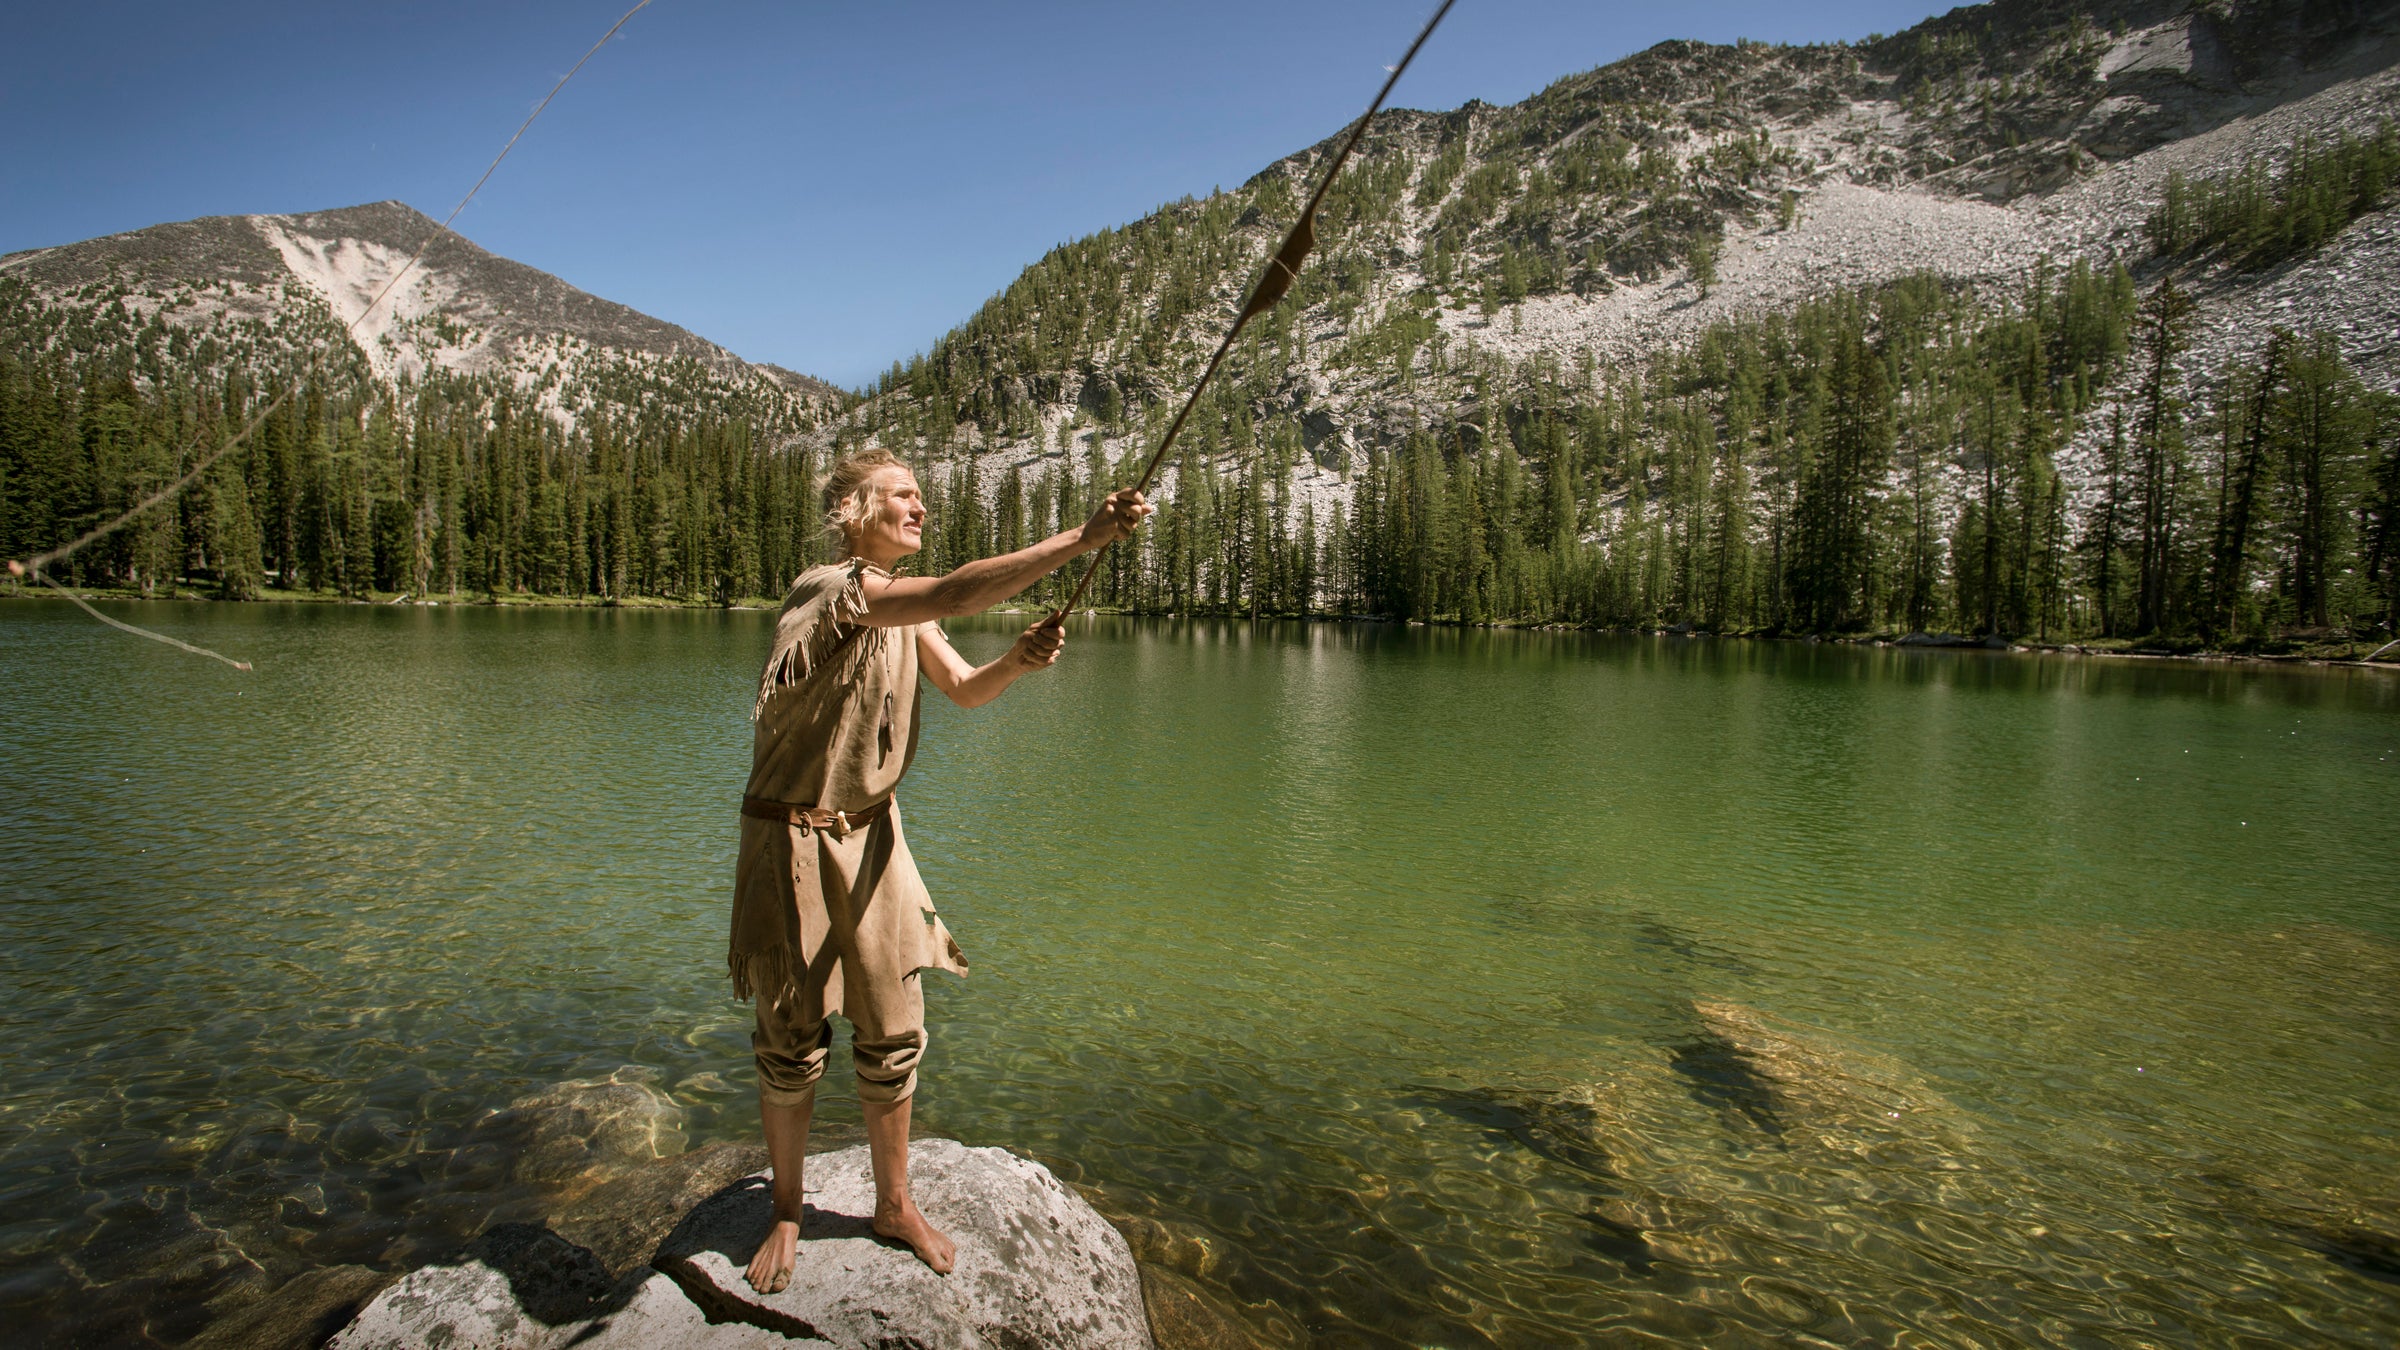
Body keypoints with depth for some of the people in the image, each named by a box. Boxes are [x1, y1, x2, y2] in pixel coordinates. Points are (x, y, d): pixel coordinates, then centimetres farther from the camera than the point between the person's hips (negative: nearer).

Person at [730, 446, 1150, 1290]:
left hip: (870, 835, 6)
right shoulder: (828, 590, -19)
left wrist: (1017, 660, -19)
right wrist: (1082, 538, -37)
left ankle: (894, 1203, 27)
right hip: (792, 838, -6)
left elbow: (964, 690, 2)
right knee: (791, 1046, 8)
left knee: (893, 1036, 9)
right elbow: (954, 595, -35)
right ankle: (786, 1216, 28)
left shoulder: (903, 605, 8)